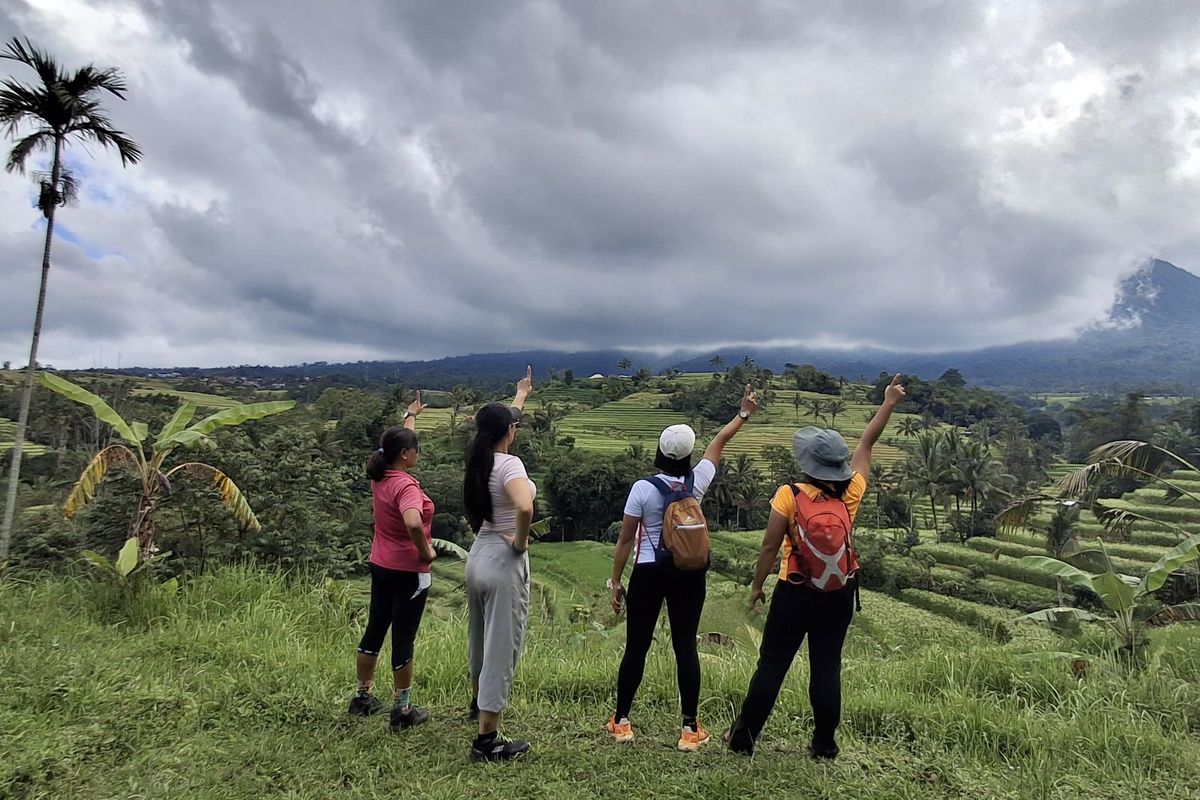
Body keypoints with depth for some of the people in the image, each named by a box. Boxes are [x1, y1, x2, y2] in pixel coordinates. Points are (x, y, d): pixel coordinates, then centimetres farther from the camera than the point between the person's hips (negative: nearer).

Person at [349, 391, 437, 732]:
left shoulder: (379, 476, 0)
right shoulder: (406, 485, -25)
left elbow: (400, 441, 19)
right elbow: (412, 523, -44)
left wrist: (411, 415, 34)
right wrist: (426, 551, -25)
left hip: (380, 566, 8)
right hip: (408, 571, -8)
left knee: (375, 630, 19)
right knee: (404, 639, 3)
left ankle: (363, 697, 33)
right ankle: (403, 710, 15)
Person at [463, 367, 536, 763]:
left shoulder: (480, 459, 5)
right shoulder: (509, 463, -19)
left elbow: (501, 421, 25)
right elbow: (524, 507, -39)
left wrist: (521, 394, 40)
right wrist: (520, 542, -20)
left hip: (478, 555, 9)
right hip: (504, 562, -8)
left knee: (482, 637, 28)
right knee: (502, 648, 1)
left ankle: (480, 699, 53)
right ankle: (486, 739, 8)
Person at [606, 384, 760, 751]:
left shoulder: (642, 488, -12)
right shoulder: (697, 481, -4)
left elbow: (625, 539, -7)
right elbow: (719, 442, 11)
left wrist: (616, 581, 3)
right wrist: (744, 413, 26)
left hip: (648, 574, -2)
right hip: (688, 573, 2)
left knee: (636, 648, 9)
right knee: (686, 648, 8)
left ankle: (620, 722, 22)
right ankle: (690, 728, 15)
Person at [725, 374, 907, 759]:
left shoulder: (789, 495, -15)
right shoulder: (851, 492, -5)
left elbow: (770, 546, -12)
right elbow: (866, 443, 8)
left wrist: (757, 585, 2)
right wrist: (889, 404, 21)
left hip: (795, 593, -3)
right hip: (839, 594, 3)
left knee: (771, 665, 7)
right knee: (827, 669, 13)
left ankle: (743, 737, 17)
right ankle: (824, 745, 22)